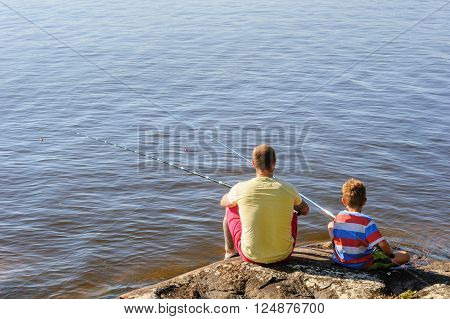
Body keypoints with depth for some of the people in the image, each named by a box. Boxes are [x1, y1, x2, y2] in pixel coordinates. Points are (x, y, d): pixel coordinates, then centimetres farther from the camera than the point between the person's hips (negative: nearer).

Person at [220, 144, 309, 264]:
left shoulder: (241, 188, -14)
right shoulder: (288, 189, -12)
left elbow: (223, 203, 10)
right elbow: (305, 210, 9)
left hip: (251, 256, -1)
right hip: (283, 255, 1)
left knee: (230, 209, 23)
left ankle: (230, 251, 45)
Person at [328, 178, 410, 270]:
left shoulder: (338, 218, -7)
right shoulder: (367, 222, -22)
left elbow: (334, 239, 5)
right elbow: (383, 245, -25)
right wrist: (391, 255, -5)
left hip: (340, 260, 4)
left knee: (330, 225, 25)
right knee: (405, 256, -3)